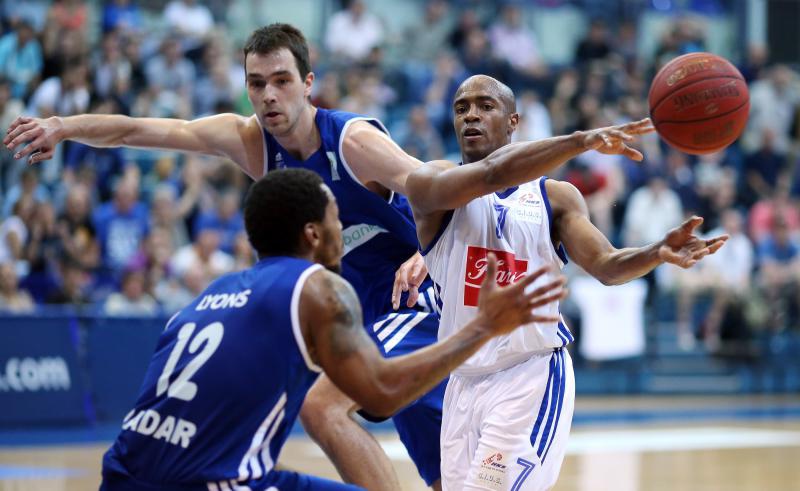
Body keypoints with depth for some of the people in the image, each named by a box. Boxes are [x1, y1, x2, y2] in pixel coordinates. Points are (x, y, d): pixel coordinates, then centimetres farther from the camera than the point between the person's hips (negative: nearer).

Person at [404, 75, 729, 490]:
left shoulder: (555, 196, 4)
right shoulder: (429, 183, -4)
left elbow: (606, 265, -8)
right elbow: (490, 174, -24)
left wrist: (658, 252, -31)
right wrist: (582, 141, -36)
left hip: (533, 378, -2)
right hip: (464, 380, 2)